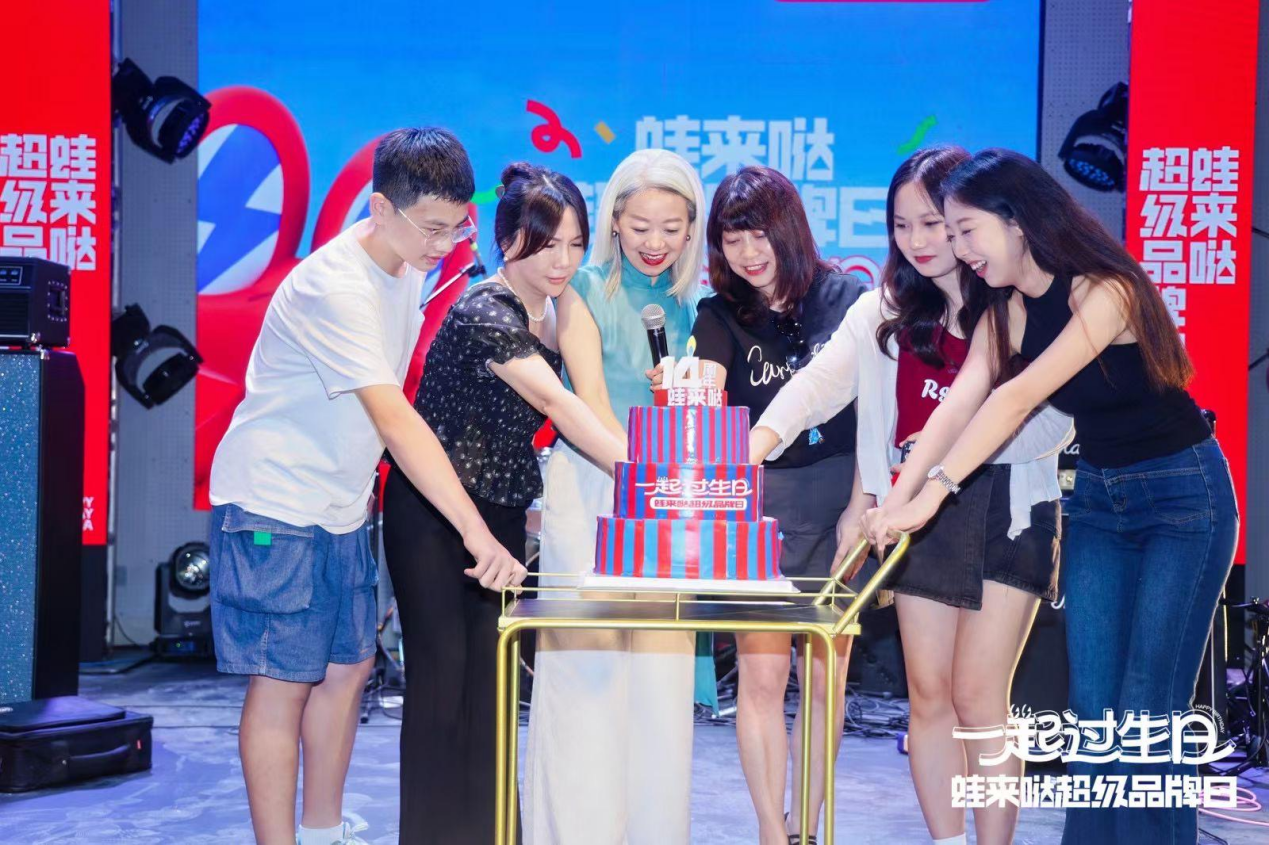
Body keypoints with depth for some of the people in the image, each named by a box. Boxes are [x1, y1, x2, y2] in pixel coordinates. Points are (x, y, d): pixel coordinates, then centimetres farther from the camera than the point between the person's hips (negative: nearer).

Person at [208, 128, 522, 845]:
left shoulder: (411, 263, 3)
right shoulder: (335, 287, -25)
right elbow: (395, 419, -32)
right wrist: (476, 531, -35)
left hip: (341, 502, 9)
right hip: (275, 500, -8)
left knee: (349, 665, 12)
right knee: (285, 679, -5)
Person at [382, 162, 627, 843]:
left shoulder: (554, 308, 5)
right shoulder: (482, 314, -21)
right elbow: (558, 404, -31)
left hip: (502, 511, 7)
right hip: (431, 511, -7)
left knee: (491, 672, 8)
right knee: (441, 670, -2)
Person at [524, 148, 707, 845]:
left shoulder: (687, 304, 14)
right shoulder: (586, 289, 0)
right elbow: (589, 396, -14)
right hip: (589, 484, -4)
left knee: (661, 667, 2)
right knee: (586, 658, -5)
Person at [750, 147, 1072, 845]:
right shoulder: (883, 312, 8)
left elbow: (1056, 423, -8)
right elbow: (819, 382, -7)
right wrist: (759, 441, -24)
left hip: (1005, 507, -4)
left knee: (977, 694, -5)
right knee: (928, 694, 6)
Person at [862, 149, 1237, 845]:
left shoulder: (1104, 290, -23)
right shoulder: (1006, 312, -1)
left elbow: (1019, 398, -34)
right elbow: (958, 406, -13)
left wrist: (934, 492, -42)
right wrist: (896, 502, -26)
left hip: (1182, 496, -6)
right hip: (1097, 498, 7)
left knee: (1146, 710, -8)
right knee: (1091, 703, 4)